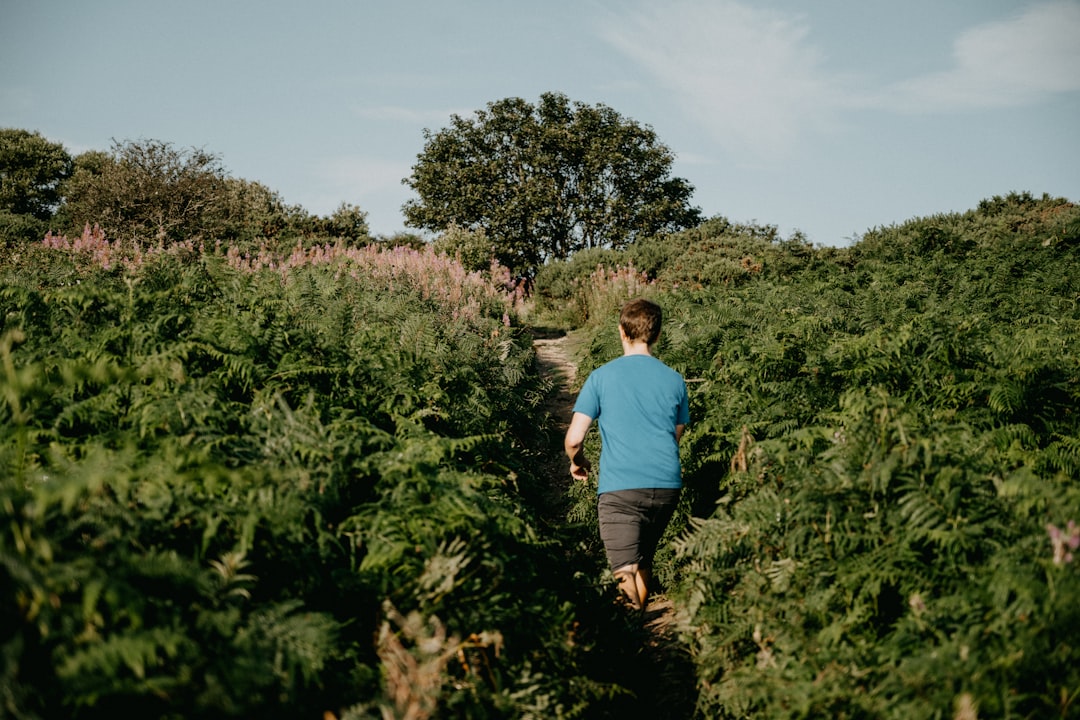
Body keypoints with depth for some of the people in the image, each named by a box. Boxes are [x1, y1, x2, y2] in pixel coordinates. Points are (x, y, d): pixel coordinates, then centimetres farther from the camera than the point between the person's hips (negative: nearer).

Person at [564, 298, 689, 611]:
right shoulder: (675, 380, 9)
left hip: (619, 488, -4)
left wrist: (577, 462, 19)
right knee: (644, 560, 24)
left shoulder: (601, 377, 0)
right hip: (667, 485, 4)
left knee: (627, 570, -7)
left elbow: (574, 438, -3)